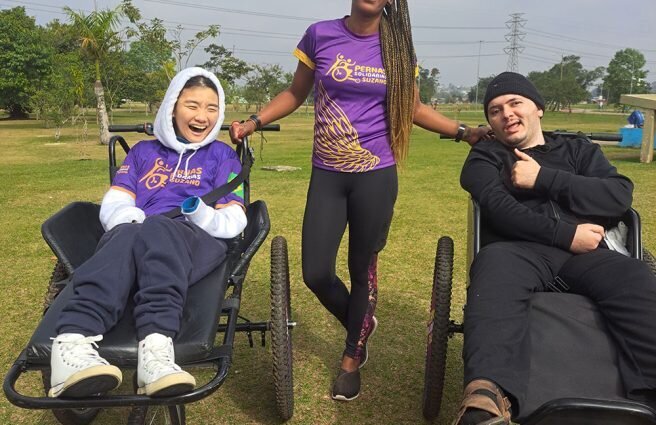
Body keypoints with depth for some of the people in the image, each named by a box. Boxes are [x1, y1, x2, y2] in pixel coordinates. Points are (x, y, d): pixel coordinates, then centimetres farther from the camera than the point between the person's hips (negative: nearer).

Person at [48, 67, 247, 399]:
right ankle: (73, 343, -59)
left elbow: (234, 221, 10)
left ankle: (155, 347, -61)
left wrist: (204, 215, -14)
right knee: (128, 235, -37)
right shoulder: (144, 151, 27)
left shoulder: (223, 156, 21)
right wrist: (131, 221, -9)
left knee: (159, 230, -39)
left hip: (198, 241, -1)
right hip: (131, 236, 2)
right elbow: (113, 203, 16)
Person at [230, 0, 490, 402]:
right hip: (327, 175, 1)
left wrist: (464, 131, 3)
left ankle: (353, 357, 32)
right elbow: (296, 93, 11)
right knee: (316, 273, 1)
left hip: (376, 175, 0)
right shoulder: (320, 35, 1)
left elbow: (413, 107, 12)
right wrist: (255, 121, 1)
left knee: (363, 267, 8)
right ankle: (361, 325, 34)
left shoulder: (397, 46, 3)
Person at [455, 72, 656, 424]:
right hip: (521, 249, -3)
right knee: (495, 265, -40)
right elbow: (499, 209, 1)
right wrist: (566, 234, -9)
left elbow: (621, 196, 8)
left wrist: (543, 180, 0)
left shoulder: (580, 150, 28)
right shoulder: (485, 157, 22)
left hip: (584, 254, 3)